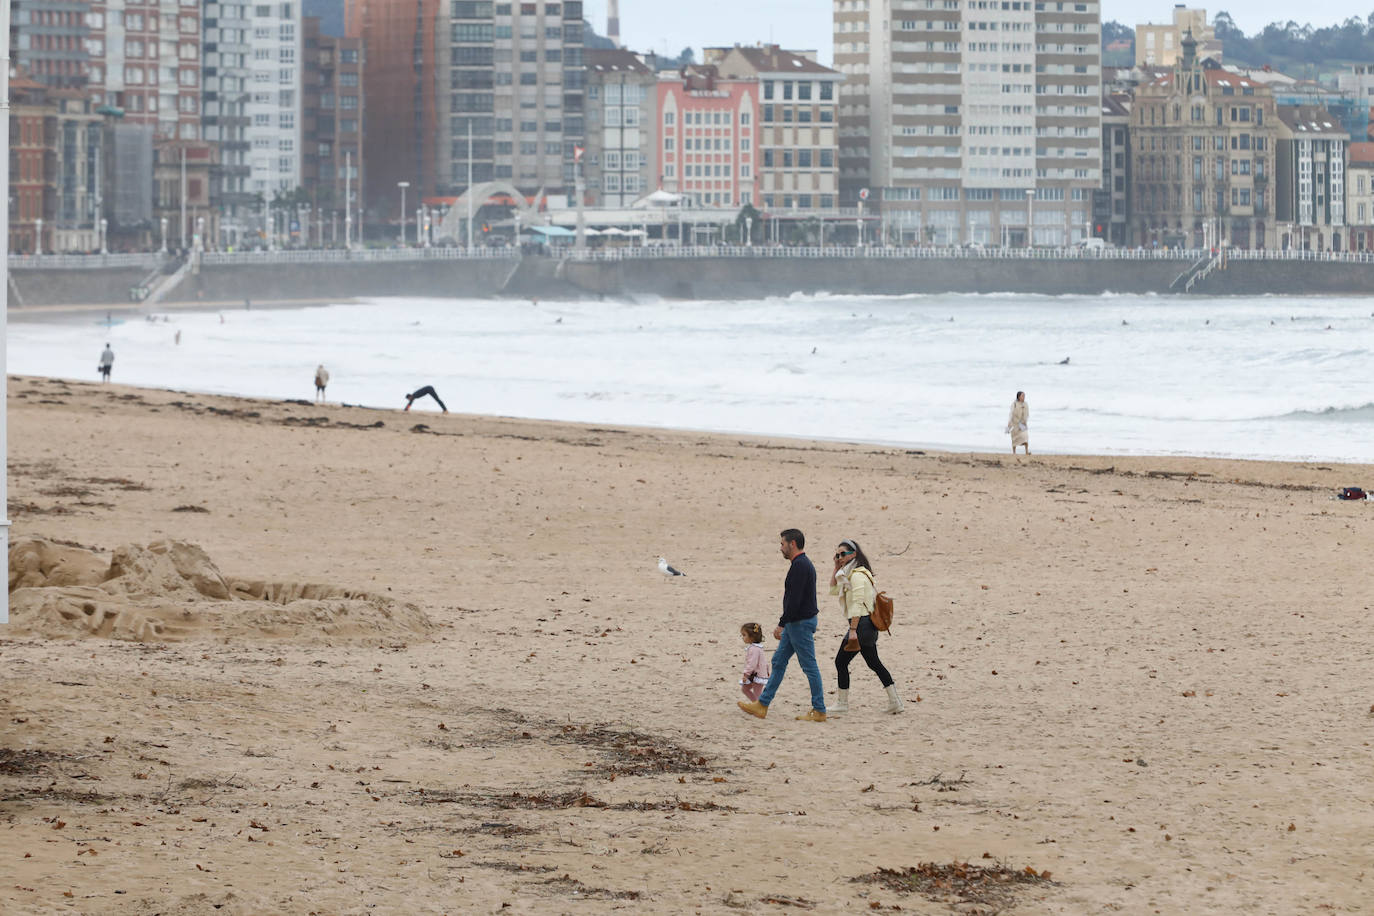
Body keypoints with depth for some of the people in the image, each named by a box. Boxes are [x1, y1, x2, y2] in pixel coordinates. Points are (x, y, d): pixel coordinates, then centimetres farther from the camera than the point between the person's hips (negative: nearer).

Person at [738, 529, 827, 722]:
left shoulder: (800, 566, -19)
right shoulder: (803, 564, 15)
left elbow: (794, 600, -25)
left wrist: (781, 624, -22)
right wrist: (784, 624, 24)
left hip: (801, 623, -11)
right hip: (795, 624, 11)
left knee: (809, 666, -5)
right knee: (778, 661, 12)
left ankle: (819, 711, 0)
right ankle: (762, 705, 16)